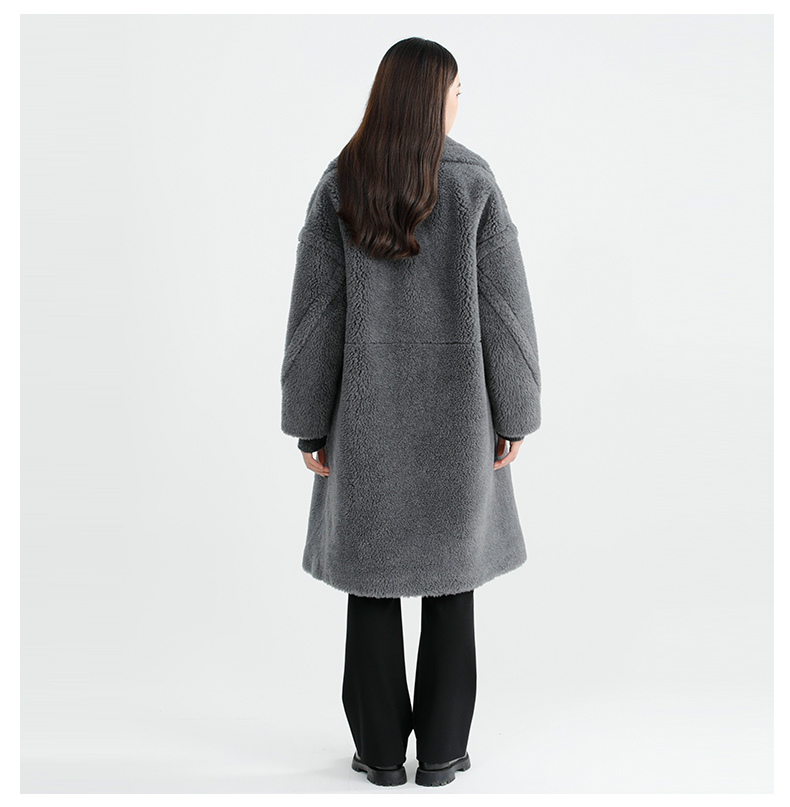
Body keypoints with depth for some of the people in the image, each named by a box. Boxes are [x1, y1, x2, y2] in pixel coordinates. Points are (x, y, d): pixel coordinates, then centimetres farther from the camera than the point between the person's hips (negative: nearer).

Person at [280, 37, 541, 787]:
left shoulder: (338, 186, -4)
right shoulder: (474, 181, -7)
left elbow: (315, 311, -5)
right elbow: (504, 305, -7)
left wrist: (309, 423, 2)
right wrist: (511, 415, 2)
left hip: (367, 409, 1)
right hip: (454, 409, 0)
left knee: (371, 571, 11)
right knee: (450, 571, 11)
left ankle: (381, 750, 19)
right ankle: (441, 750, 19)